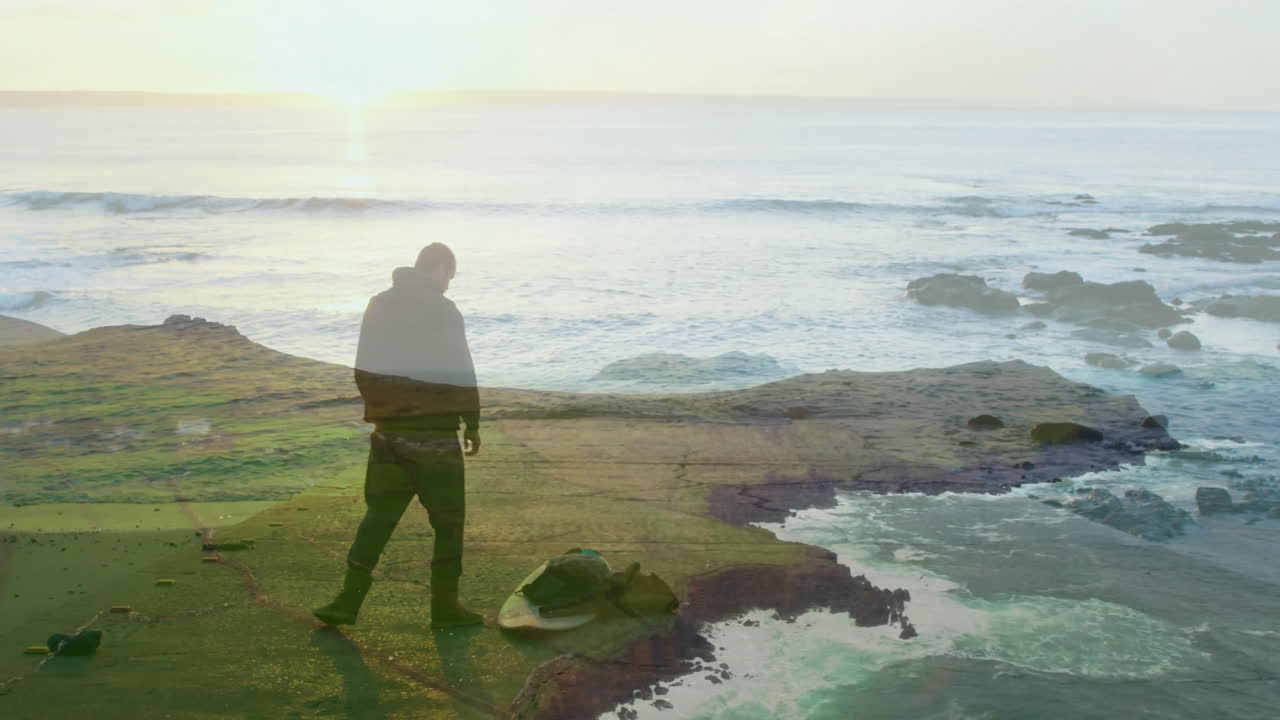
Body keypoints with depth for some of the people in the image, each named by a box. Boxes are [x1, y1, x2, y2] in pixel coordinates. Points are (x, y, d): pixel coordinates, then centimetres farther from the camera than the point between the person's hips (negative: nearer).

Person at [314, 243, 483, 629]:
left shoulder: (379, 305, 8)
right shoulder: (443, 311, -10)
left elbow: (364, 370, 11)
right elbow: (462, 375, -11)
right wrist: (472, 424, -2)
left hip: (389, 432, 5)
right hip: (435, 434, -5)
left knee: (379, 514, 13)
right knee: (448, 521, 6)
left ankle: (348, 601, 9)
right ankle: (445, 607, 10)